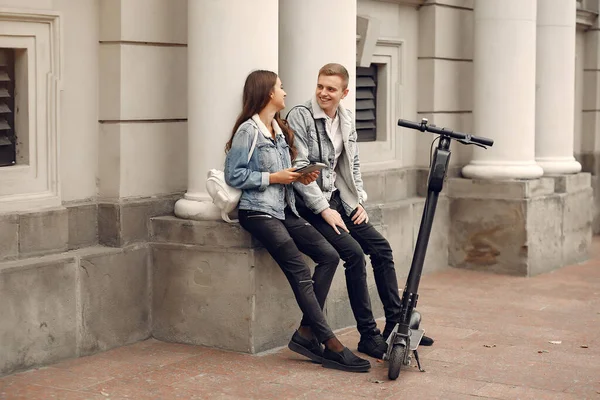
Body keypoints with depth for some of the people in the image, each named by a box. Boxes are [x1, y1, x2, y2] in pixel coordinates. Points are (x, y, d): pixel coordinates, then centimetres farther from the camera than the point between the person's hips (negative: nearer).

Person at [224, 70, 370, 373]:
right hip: (259, 211, -8)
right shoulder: (248, 130, -6)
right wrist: (275, 177, -12)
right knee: (301, 273, -19)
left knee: (329, 255, -11)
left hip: (284, 209, 8)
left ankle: (306, 333, -10)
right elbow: (234, 176, -11)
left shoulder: (280, 130, 21)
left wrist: (300, 177, 3)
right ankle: (330, 344, -17)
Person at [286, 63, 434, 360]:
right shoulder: (300, 117, -11)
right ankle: (369, 336, -14)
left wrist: (359, 200, 6)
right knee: (354, 252, -22)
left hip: (339, 199, 7)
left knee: (381, 248, -4)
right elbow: (299, 168, -16)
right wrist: (324, 209, -19)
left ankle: (396, 324, 7)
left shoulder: (347, 120, 12)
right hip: (311, 203, -7)